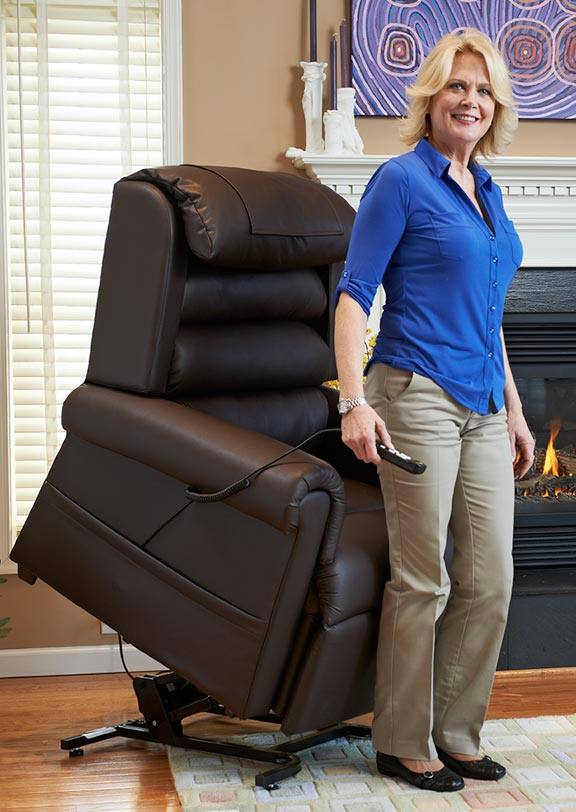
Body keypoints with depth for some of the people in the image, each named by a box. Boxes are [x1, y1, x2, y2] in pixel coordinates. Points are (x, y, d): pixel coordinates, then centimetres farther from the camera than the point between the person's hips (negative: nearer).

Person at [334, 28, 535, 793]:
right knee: (423, 581, -1)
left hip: (483, 410, 7)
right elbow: (354, 293, -11)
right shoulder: (402, 179, -5)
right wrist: (354, 400, -21)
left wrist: (515, 411, 20)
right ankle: (403, 744, 16)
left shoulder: (486, 191, 16)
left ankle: (455, 735, 24)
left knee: (491, 580, 8)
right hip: (418, 399, -7)